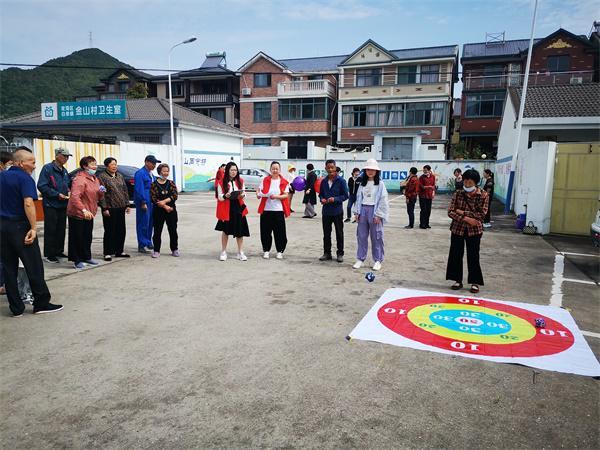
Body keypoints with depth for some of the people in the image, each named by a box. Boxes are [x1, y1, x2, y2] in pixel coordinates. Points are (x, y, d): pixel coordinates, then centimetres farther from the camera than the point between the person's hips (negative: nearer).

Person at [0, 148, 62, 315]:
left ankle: (16, 308, 14)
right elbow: (28, 204, -24)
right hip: (20, 226, -7)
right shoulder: (25, 178, -12)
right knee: (34, 267, 2)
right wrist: (33, 228, -23)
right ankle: (41, 303, 9)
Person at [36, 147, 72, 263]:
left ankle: (59, 251, 22)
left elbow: (69, 184, 24)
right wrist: (57, 194, -18)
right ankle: (49, 254, 6)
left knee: (61, 230, 12)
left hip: (63, 205, 7)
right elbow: (41, 186, -16)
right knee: (50, 230, -2)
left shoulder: (64, 171, 13)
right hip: (51, 205, -7)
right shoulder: (48, 168, -10)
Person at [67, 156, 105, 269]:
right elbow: (75, 197, -29)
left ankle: (87, 257, 28)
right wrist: (84, 210, -41)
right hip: (78, 214, -8)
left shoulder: (95, 179, 13)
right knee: (77, 238, -1)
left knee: (88, 237, 16)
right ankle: (77, 260, 8)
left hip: (89, 214, 9)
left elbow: (97, 197, 22)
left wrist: (101, 192, -2)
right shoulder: (79, 179, -16)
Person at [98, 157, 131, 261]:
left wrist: (127, 204, 13)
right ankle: (108, 253, 7)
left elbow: (125, 191, 18)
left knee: (121, 231, 10)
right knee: (110, 231, -2)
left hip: (121, 208, 7)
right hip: (110, 209, -6)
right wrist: (104, 208, -15)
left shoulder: (120, 176, 15)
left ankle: (119, 251, 21)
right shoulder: (102, 177, -5)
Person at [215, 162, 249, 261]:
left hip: (238, 208, 2)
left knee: (240, 230, 4)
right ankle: (223, 252, 21)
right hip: (226, 209, -2)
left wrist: (243, 195, -12)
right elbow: (219, 197, -3)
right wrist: (225, 196, -24)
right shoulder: (222, 182, -4)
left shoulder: (240, 181, 5)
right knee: (225, 230, 8)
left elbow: (244, 193, 11)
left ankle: (240, 253, 15)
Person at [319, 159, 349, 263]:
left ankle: (340, 254, 18)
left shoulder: (341, 181, -7)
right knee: (326, 233, 11)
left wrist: (335, 199, -20)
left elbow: (345, 195, -7)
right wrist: (322, 199, -8)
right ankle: (327, 253, 22)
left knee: (339, 234, 7)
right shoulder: (324, 181, 5)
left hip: (337, 211, -4)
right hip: (326, 211, 4)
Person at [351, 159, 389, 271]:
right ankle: (360, 259, 16)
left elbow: (383, 200, -7)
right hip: (363, 210, 4)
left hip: (374, 211, -4)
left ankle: (377, 261, 12)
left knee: (376, 237, 2)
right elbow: (358, 198, 12)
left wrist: (378, 215, -13)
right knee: (361, 236, 7)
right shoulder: (362, 184, 11)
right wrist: (356, 212, 4)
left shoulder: (380, 184, -3)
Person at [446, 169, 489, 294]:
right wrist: (465, 218, -19)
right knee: (455, 255, 8)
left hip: (474, 230, -2)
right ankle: (458, 280, 23)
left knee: (473, 257, 5)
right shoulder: (458, 194, -3)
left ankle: (475, 282, 19)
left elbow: (481, 214, -15)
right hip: (457, 229, 2)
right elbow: (450, 212, -8)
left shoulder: (483, 195, -8)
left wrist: (463, 212, -17)